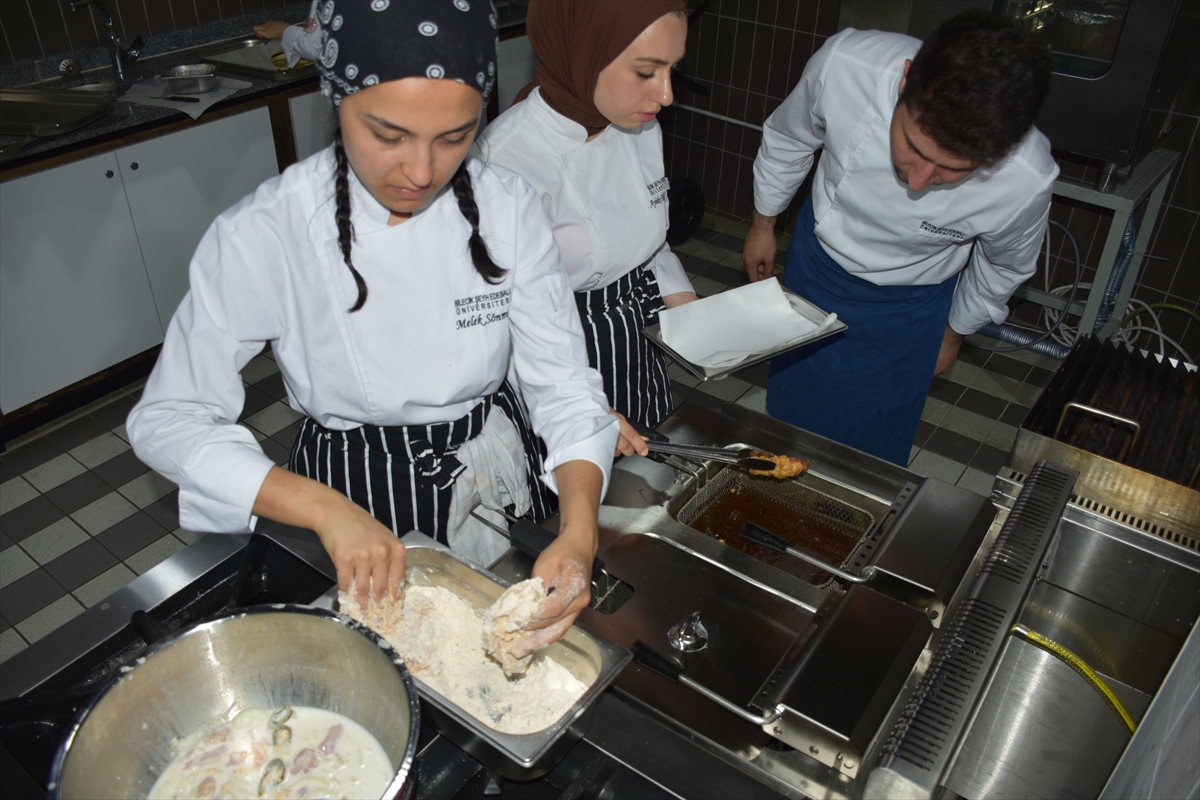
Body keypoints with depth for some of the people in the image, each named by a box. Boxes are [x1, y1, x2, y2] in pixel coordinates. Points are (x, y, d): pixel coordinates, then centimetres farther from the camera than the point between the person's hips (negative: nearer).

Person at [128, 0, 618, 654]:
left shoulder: (506, 208, -18)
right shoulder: (266, 235, -25)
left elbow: (564, 386, -16)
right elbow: (168, 419, -21)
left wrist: (579, 534, -33)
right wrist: (325, 508, -36)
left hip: (492, 481, 3)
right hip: (351, 496, -2)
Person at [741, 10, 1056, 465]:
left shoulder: (1025, 182, -34)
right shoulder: (844, 65, -35)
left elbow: (1002, 267, -9)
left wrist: (954, 333, 8)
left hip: (907, 308, -1)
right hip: (816, 260, 2)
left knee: (869, 449, 11)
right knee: (789, 411, 20)